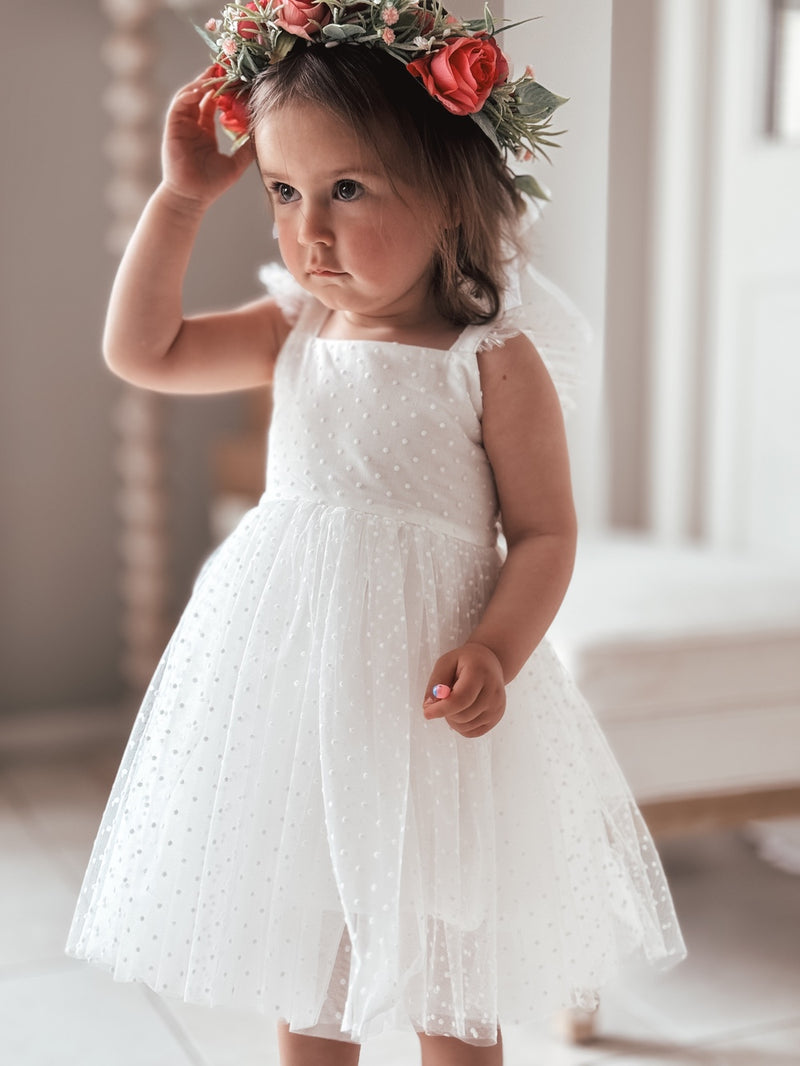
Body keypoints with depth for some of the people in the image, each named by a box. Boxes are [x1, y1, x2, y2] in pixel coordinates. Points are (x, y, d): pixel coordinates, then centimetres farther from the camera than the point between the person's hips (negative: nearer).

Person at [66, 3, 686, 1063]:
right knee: (302, 968, 19)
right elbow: (140, 349, 6)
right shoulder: (294, 333, 4)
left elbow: (545, 534, -9)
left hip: (423, 689, -4)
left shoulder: (494, 361, -11)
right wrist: (182, 196, 1)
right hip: (291, 679, 5)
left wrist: (491, 654, -25)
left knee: (448, 978, 12)